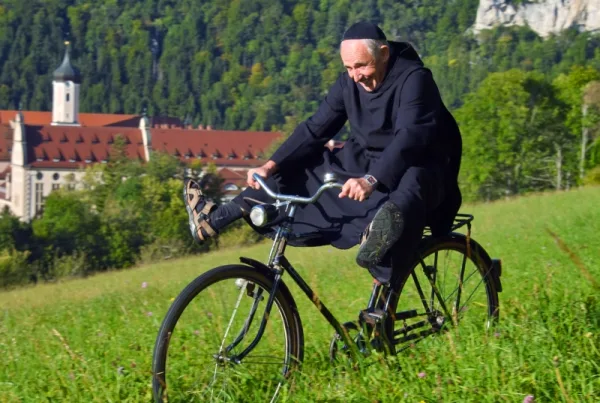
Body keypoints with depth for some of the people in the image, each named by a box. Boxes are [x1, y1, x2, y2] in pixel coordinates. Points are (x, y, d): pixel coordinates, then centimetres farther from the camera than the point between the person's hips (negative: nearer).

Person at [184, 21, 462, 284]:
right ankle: (214, 219, 11)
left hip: (418, 171, -7)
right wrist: (270, 165, -14)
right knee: (292, 171, 5)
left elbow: (410, 137, -36)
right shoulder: (349, 82, -1)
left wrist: (371, 180, -50)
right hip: (363, 165, 7)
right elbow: (315, 128, -1)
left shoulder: (413, 79, -22)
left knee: (409, 186, -44)